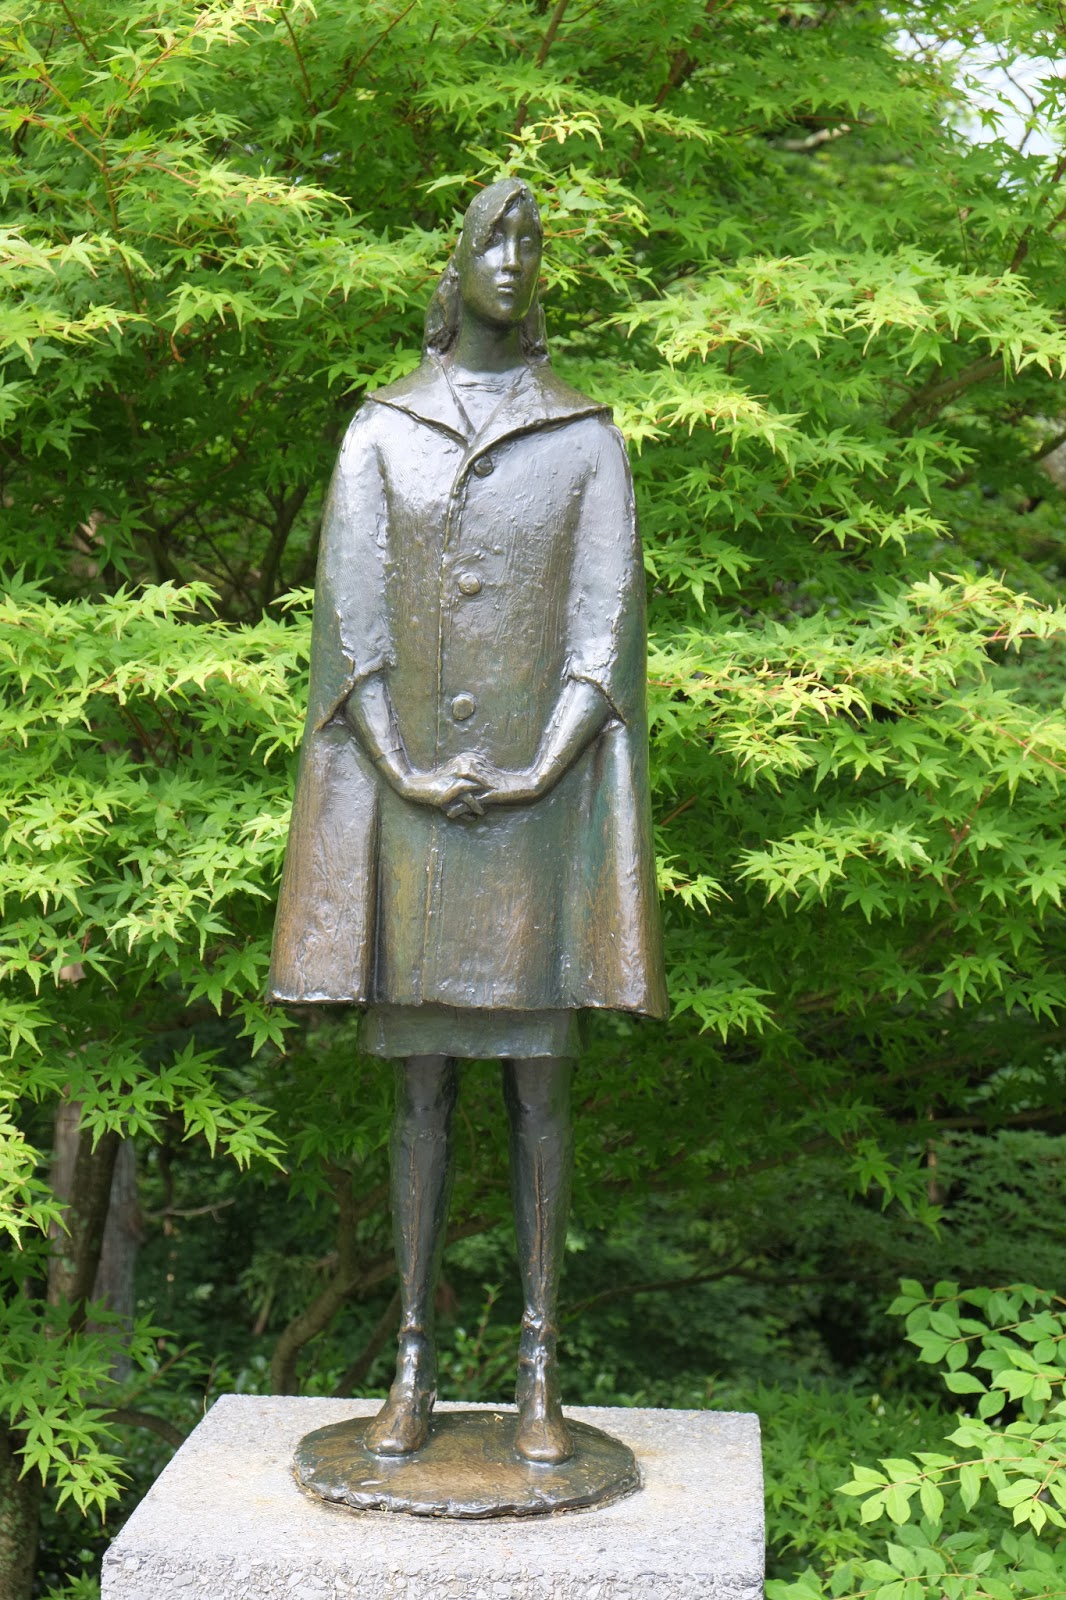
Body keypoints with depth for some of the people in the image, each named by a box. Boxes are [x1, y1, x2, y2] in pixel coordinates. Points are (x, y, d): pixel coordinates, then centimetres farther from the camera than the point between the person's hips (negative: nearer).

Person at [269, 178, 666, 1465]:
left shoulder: (586, 438, 8)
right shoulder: (379, 434, 9)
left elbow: (606, 627, -1)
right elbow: (348, 620, 1)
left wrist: (537, 775, -14)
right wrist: (405, 774, -12)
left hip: (540, 795, 0)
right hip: (408, 798, 1)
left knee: (537, 1081, 1)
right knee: (420, 1083, 4)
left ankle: (540, 1372, 10)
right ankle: (412, 1368, 13)